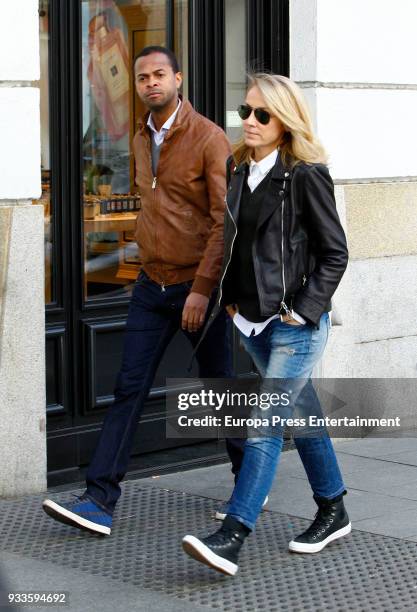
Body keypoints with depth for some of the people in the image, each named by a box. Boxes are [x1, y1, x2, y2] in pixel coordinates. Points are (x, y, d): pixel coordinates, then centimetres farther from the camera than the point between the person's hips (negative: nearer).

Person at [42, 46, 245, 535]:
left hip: (198, 287, -5)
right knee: (128, 389, -2)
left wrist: (202, 289, -20)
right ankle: (100, 501, -4)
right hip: (152, 287, 6)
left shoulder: (209, 138, -12)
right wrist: (150, 261, 16)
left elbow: (226, 221, -16)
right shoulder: (141, 140, 10)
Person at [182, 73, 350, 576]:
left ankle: (230, 540, -16)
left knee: (265, 424, -12)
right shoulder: (240, 171, 9)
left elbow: (334, 252, -9)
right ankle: (333, 513, 32)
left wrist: (304, 309, -14)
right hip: (254, 318, 8)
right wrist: (231, 299, 11)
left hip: (296, 322, -8)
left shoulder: (306, 174, -11)